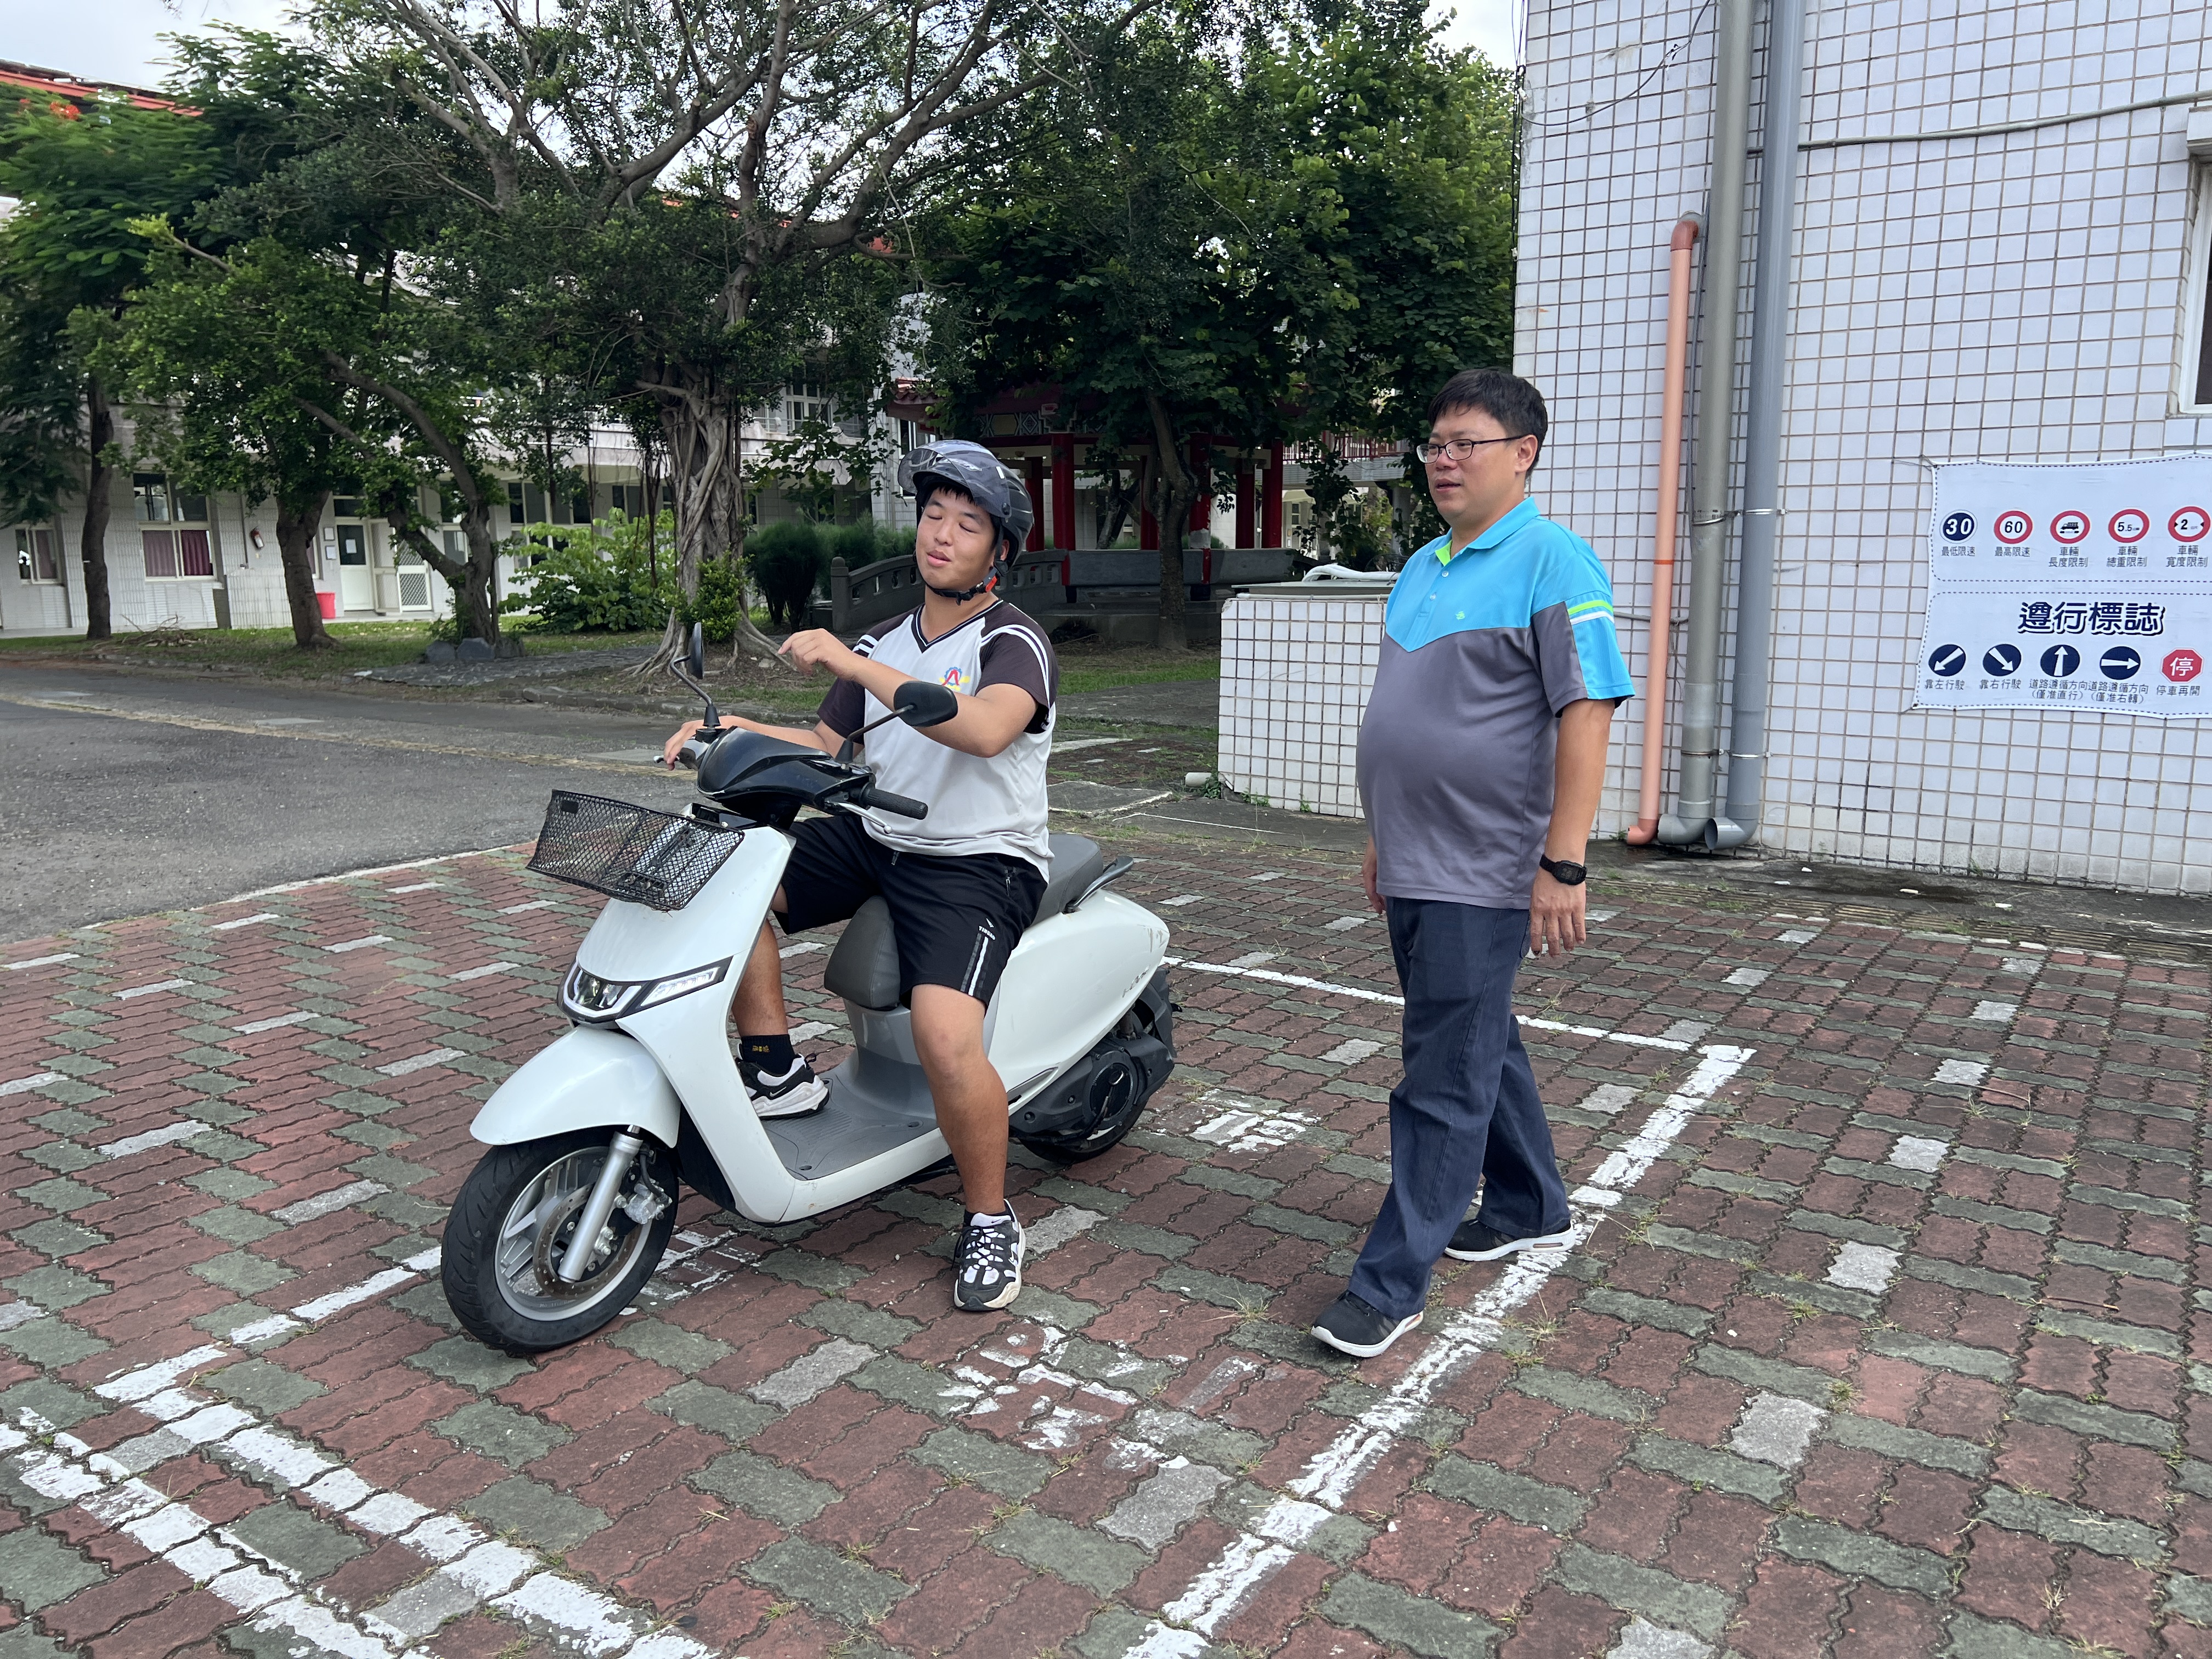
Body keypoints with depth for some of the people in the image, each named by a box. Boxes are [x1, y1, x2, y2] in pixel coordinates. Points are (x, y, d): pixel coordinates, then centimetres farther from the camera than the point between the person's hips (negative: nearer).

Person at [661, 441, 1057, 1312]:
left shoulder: (1014, 642, -10)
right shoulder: (882, 643, 15)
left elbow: (984, 728, -32)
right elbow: (823, 747, 15)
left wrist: (853, 663, -32)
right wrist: (731, 728, -2)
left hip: (978, 864, -7)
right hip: (875, 840, 7)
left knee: (945, 1036, -29)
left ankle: (991, 1221, -5)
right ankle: (777, 1069, -1)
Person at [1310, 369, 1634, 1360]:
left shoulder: (1552, 563, -11)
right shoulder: (1424, 567, 14)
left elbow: (1586, 715, -18)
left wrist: (1562, 867, -22)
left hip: (1483, 874, -9)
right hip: (1415, 867, 9)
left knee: (1447, 1075, -3)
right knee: (1479, 1042, 20)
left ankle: (1391, 1282, 3)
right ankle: (1530, 1211, 38)